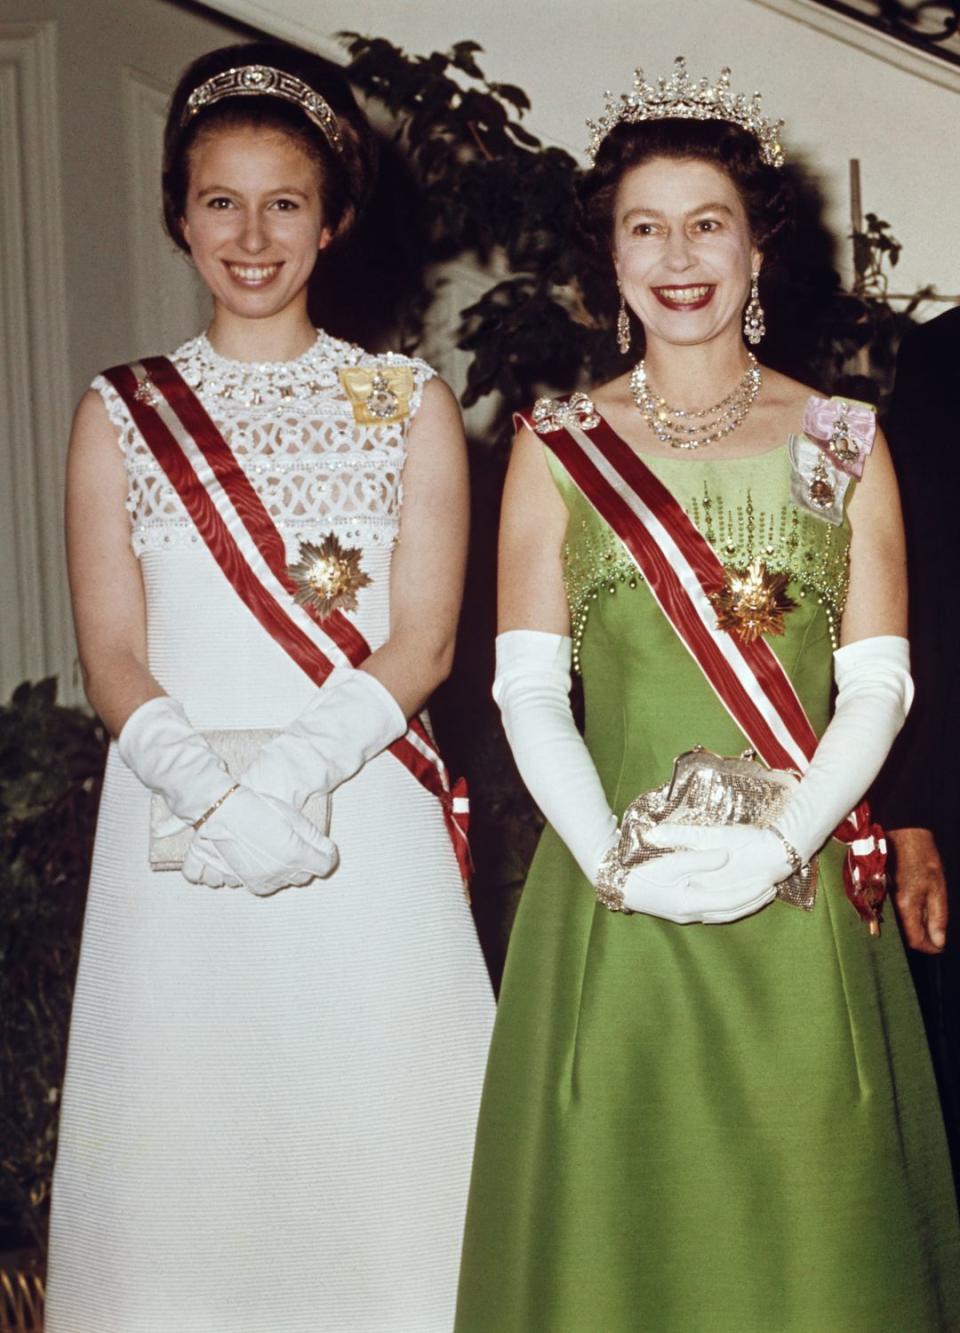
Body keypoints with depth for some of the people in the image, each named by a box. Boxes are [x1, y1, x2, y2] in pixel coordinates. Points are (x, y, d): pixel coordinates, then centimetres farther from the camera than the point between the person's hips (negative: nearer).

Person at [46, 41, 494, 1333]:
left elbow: (422, 644, -2)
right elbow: (111, 654, 2)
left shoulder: (408, 402, 6)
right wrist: (212, 791, -16)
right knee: (184, 1146, 5)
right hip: (172, 837, 1)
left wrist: (286, 775, -17)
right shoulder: (120, 412, 8)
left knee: (371, 1137, 2)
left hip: (367, 829, -1)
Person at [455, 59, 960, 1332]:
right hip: (612, 909, 0)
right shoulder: (557, 448, 7)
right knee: (615, 1217, 5)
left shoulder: (842, 442, 7)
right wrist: (615, 859, -13)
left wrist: (777, 841, -13)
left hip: (802, 904, 0)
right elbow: (529, 688, 1)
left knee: (805, 1221, 4)